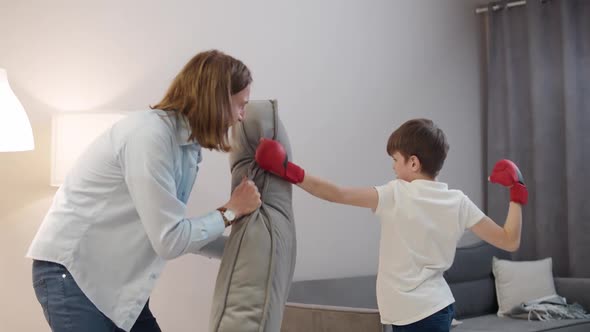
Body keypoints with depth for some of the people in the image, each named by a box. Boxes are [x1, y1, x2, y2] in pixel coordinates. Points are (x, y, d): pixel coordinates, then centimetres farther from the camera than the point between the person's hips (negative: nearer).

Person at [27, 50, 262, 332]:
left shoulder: (185, 143, 4)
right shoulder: (150, 134, -23)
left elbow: (172, 229, 8)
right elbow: (169, 240, -21)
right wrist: (231, 212, -10)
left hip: (114, 276, 9)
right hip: (72, 270, -9)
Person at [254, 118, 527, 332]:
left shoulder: (395, 194, -12)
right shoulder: (457, 202, 1)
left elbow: (338, 195, -18)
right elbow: (510, 242, 2)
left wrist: (290, 173, -14)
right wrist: (517, 192, 13)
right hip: (439, 306, 6)